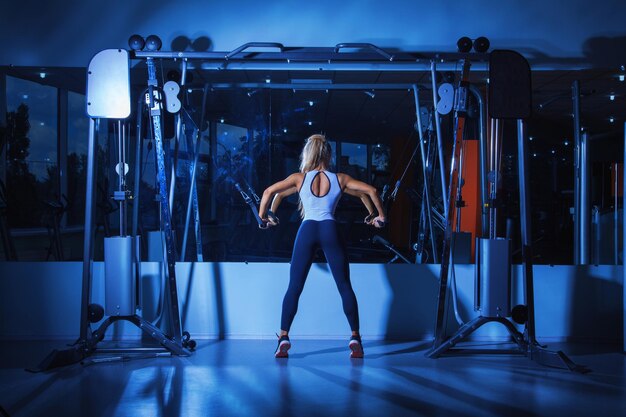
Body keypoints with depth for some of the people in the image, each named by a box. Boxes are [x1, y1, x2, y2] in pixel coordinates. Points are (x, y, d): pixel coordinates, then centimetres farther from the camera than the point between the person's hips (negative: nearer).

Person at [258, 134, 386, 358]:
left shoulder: (299, 178, 13)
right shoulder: (340, 179, 13)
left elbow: (269, 192, 4)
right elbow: (371, 191, 8)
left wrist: (263, 216, 17)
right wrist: (379, 216, 20)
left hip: (307, 230, 0)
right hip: (330, 229, 0)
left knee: (294, 288, 5)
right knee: (345, 287, 8)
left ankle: (283, 338, -1)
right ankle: (355, 338, 5)